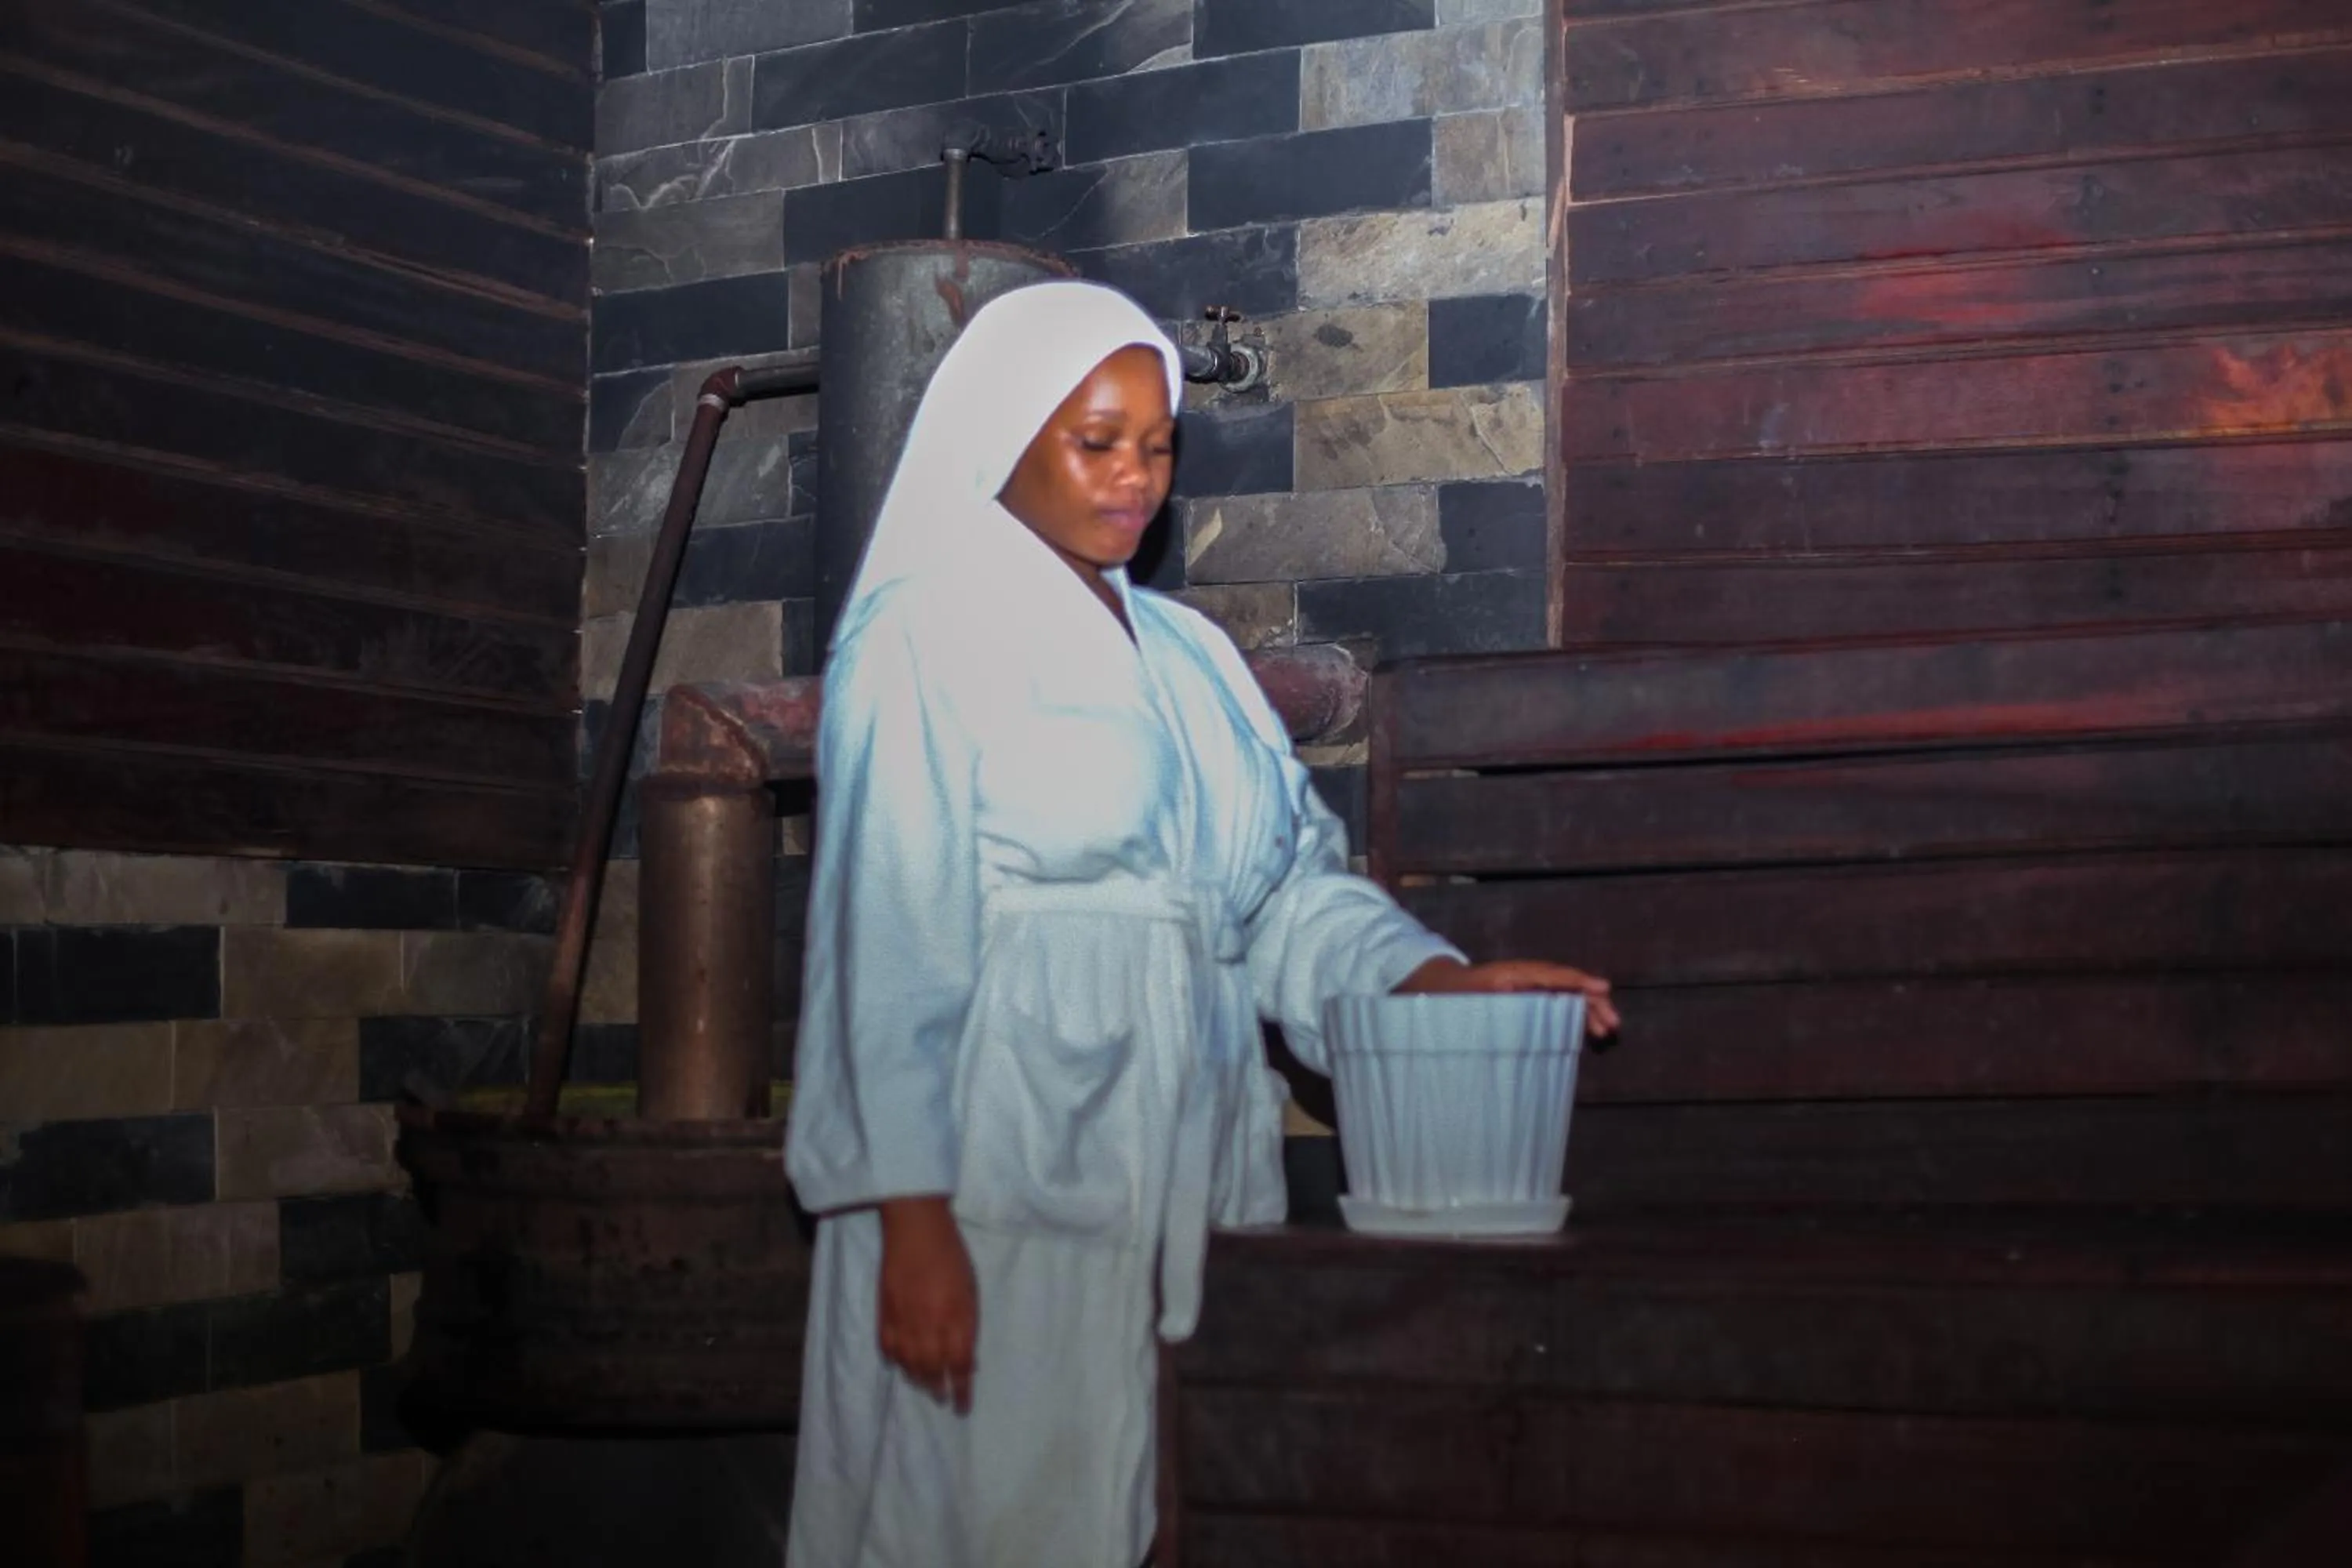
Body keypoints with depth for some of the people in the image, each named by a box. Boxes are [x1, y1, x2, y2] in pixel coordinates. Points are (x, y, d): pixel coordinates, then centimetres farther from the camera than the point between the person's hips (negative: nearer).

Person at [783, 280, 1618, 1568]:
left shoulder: (1182, 652, 15)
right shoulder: (926, 633, -5)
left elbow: (1289, 877, 11)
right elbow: (895, 934, -12)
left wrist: (1434, 978, -7)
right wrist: (914, 1219, -17)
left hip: (1153, 1177, 6)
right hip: (989, 1185, -6)